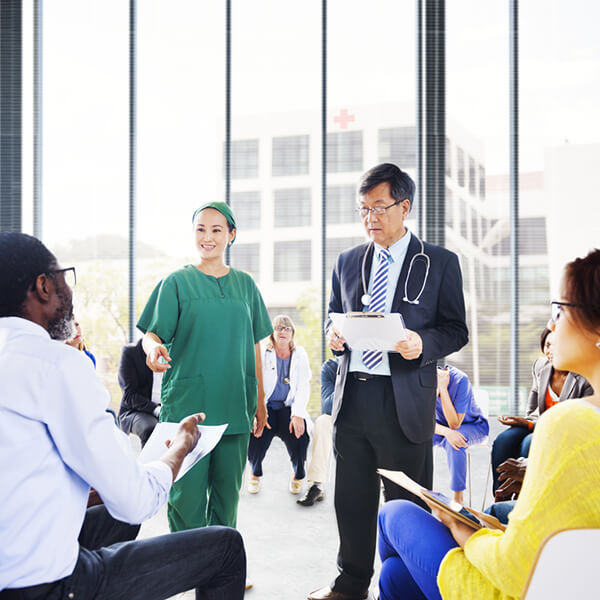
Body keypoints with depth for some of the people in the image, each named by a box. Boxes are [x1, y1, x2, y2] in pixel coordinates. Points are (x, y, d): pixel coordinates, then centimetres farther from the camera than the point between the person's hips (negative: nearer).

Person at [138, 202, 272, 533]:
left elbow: (254, 346, 15)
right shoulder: (176, 282, 4)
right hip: (187, 405, -3)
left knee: (227, 495, 7)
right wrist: (153, 348, -27)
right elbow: (152, 333, -2)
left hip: (235, 407, 3)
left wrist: (260, 403, 14)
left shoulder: (245, 284, 12)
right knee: (187, 496, -4)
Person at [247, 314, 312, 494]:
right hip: (265, 407, -1)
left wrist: (298, 415, -15)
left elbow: (303, 387, 0)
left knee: (299, 435, -27)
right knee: (255, 436, -28)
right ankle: (255, 473, 8)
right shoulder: (261, 354, 2)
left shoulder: (300, 355, 8)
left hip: (288, 408, 1)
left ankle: (298, 474, 7)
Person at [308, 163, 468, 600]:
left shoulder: (440, 263, 1)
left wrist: (422, 344, -19)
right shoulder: (348, 262, 14)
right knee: (351, 499, 13)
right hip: (352, 395, 4)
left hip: (405, 400, -4)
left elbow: (456, 329, 1)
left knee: (407, 504, 5)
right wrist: (334, 335, -2)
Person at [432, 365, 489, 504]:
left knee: (454, 443, -36)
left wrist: (442, 389, -35)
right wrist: (447, 432, -37)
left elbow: (455, 424, -29)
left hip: (472, 425, -4)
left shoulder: (460, 380, -31)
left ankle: (458, 497, -23)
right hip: (443, 426, 4)